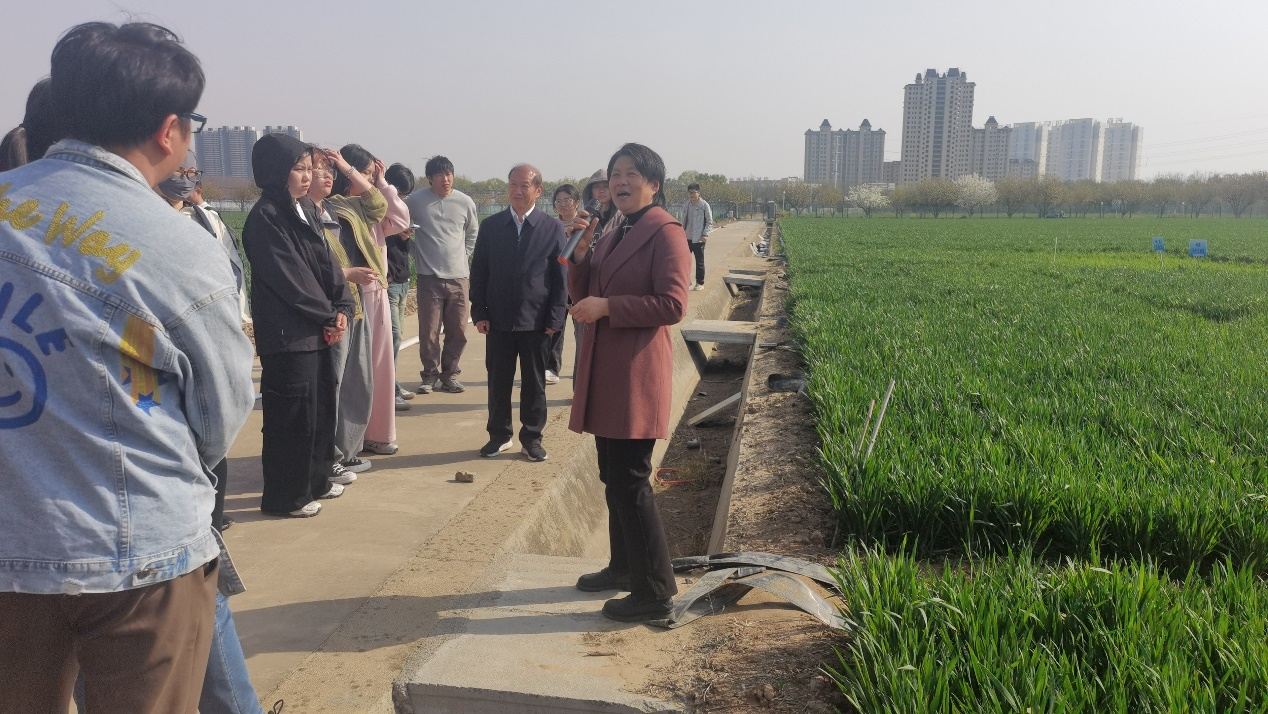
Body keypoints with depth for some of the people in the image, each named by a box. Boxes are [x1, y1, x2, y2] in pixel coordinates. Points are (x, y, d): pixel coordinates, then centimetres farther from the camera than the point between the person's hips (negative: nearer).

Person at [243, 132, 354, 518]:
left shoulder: (307, 211, 13)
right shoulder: (265, 218, -13)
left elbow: (328, 265, 10)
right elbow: (290, 279, -17)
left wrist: (341, 309, -3)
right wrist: (328, 317, -10)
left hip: (321, 331, 8)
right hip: (288, 335, -8)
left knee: (322, 407, 16)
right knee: (292, 414, 0)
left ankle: (315, 480, 31)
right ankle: (284, 497, 13)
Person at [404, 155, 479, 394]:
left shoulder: (465, 202, 4)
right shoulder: (416, 200, -2)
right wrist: (416, 252, 6)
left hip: (459, 277, 2)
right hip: (429, 276, -2)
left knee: (458, 332, 6)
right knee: (429, 332, -1)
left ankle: (449, 375, 20)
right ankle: (430, 375, 14)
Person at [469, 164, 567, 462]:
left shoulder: (553, 229, -1)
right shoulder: (490, 226, 4)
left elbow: (561, 277, -1)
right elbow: (478, 272, 6)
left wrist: (555, 318, -7)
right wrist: (479, 313, -2)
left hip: (536, 321, -1)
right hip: (498, 320, 2)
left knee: (534, 382, 8)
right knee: (498, 380, 9)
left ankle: (532, 437, 20)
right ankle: (499, 435, 24)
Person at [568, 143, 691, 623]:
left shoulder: (665, 232, -10)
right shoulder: (615, 234, 16)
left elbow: (672, 305, -18)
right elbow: (582, 294, 16)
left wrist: (606, 306, -19)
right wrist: (580, 252, -1)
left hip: (635, 372, -9)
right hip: (603, 371, 9)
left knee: (629, 479, -6)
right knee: (613, 475, 17)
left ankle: (655, 591, 6)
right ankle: (624, 567, 32)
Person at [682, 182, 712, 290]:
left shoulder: (704, 205, -7)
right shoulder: (686, 205, 8)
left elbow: (709, 222, -6)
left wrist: (705, 234, -15)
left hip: (698, 239, -5)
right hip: (687, 238, 5)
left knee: (699, 261, 3)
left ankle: (700, 283, 11)